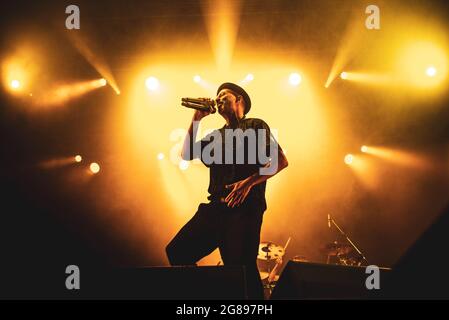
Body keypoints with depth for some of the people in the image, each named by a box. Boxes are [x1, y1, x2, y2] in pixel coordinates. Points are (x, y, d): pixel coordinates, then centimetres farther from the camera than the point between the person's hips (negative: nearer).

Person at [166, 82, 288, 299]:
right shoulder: (216, 136, 25)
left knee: (241, 267, -14)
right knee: (177, 251, -2)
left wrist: (249, 182, -16)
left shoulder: (255, 126, 7)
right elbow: (187, 154, 16)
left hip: (245, 208, -6)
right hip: (216, 207, 6)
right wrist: (197, 118, 13)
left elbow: (281, 161, -4)